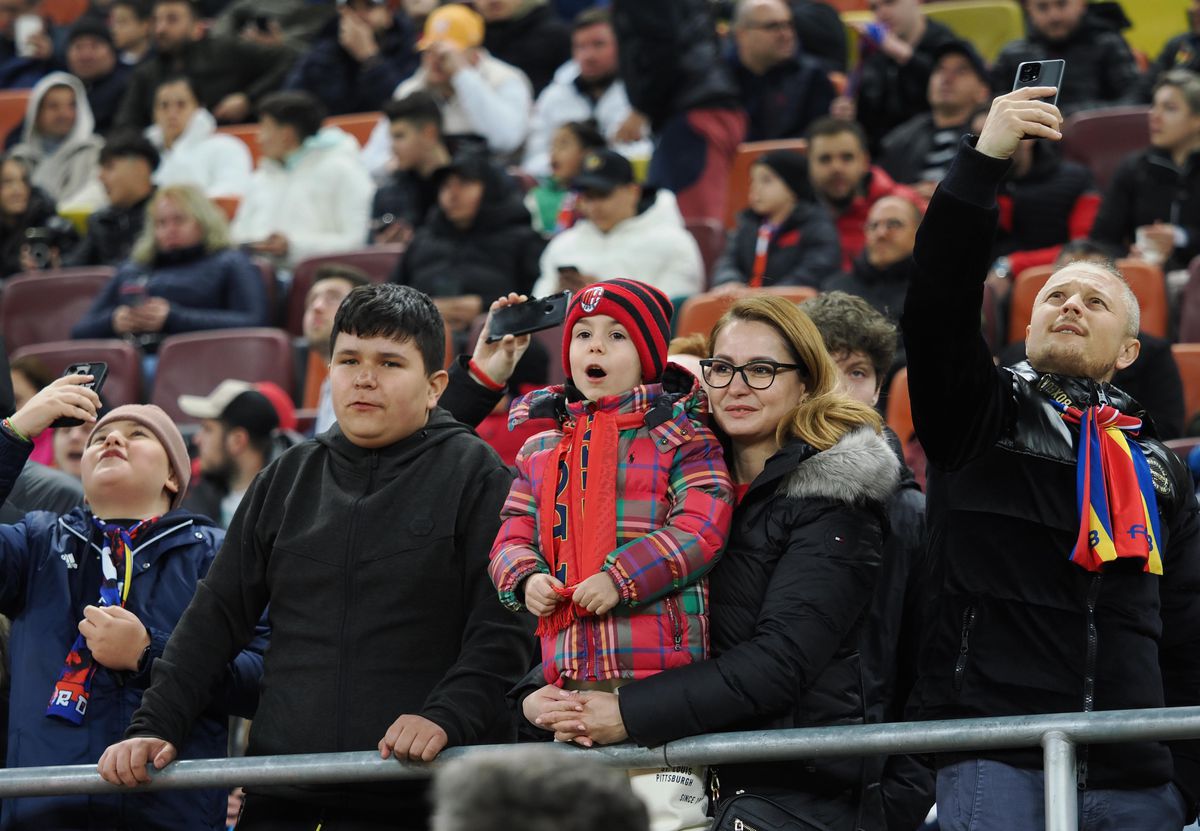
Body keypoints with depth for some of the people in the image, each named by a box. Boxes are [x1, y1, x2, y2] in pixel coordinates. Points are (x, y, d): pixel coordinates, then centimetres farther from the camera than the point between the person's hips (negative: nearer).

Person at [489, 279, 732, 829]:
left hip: (659, 663, -6)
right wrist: (525, 578, -5)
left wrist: (621, 578, -19)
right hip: (570, 670, 6)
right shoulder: (542, 448, 17)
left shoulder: (679, 434, 0)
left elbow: (702, 526, -11)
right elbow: (512, 535, 17)